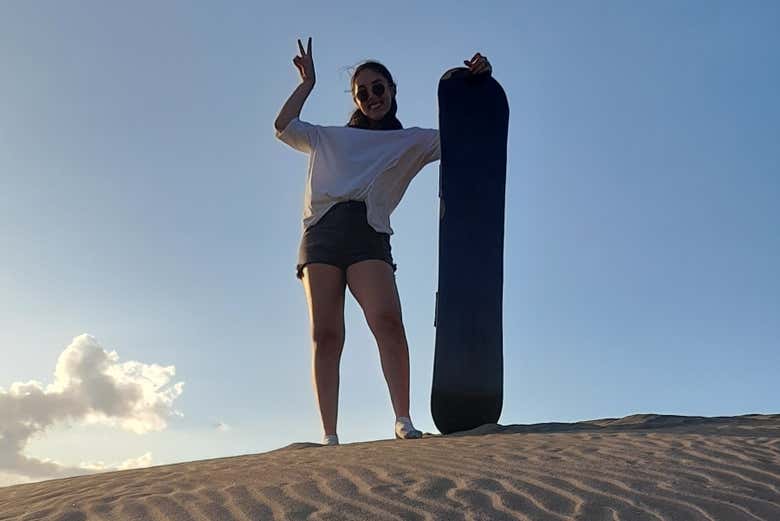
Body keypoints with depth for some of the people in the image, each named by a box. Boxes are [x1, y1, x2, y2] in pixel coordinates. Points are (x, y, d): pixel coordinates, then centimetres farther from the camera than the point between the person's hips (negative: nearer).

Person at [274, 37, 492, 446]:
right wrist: (307, 83, 25)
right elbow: (283, 127, 20)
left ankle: (403, 420, -27)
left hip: (369, 235, -1)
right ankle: (329, 436, -15)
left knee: (387, 320, -26)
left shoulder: (412, 142, 25)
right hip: (321, 232, 2)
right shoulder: (328, 138, 31)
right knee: (325, 334, -12)